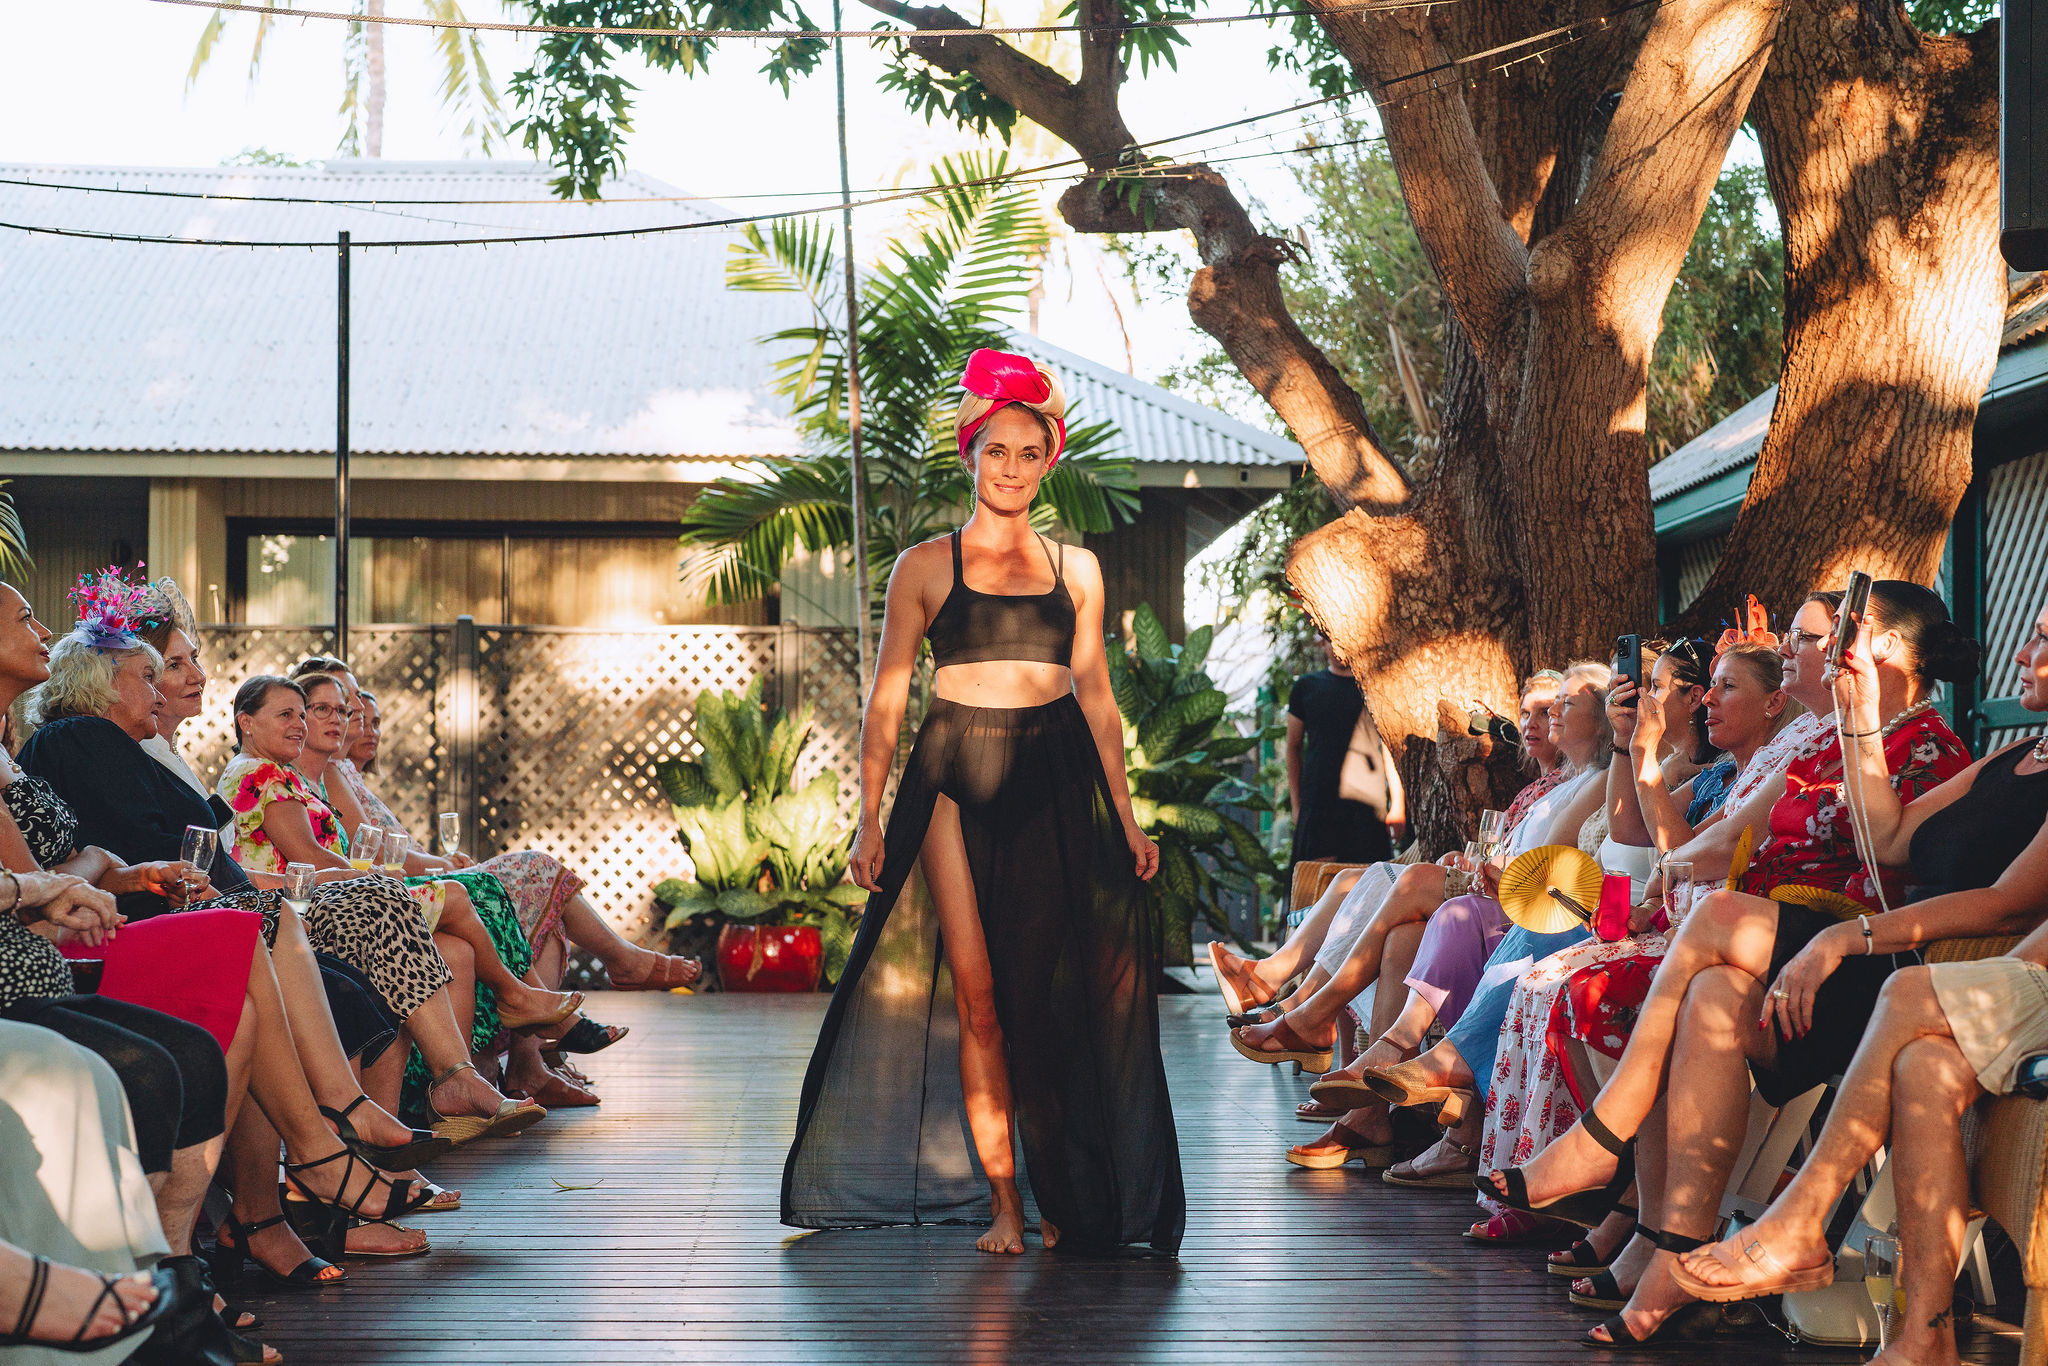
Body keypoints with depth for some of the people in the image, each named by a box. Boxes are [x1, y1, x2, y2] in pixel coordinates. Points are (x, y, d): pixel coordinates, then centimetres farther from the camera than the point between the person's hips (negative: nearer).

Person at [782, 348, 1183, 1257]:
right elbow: (886, 698, 3)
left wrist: (1125, 817, 10)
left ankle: (1067, 1200, 10)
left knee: (1051, 993, -1)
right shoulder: (926, 566, 5)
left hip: (1056, 786, 2)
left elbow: (1096, 695, 14)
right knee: (978, 993, -6)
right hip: (954, 780, -1)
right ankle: (1003, 1204, 1)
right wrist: (870, 818, -4)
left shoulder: (1076, 568, 11)